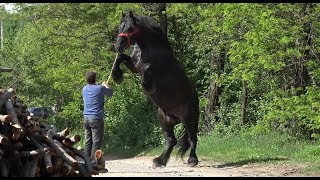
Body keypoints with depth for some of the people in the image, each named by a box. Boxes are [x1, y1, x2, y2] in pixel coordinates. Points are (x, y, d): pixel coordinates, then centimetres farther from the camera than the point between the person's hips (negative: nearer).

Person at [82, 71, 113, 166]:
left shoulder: (84, 89, 9)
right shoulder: (100, 88, -8)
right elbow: (110, 93, 10)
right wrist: (106, 86, 30)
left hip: (86, 117, 6)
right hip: (96, 118, -6)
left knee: (88, 140, 10)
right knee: (96, 141, -5)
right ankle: (93, 161, -10)